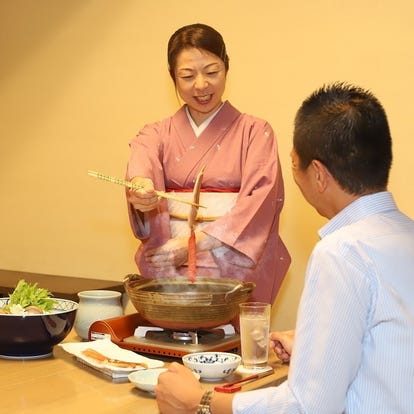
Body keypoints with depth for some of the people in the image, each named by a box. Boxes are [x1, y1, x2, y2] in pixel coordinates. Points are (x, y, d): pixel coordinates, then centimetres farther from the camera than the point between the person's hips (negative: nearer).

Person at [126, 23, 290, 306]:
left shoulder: (255, 132, 6)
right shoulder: (158, 134, 13)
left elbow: (259, 203, -5)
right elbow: (142, 163, -9)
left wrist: (196, 242, -15)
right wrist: (140, 188, -33)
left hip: (231, 271, -1)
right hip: (168, 271, 2)